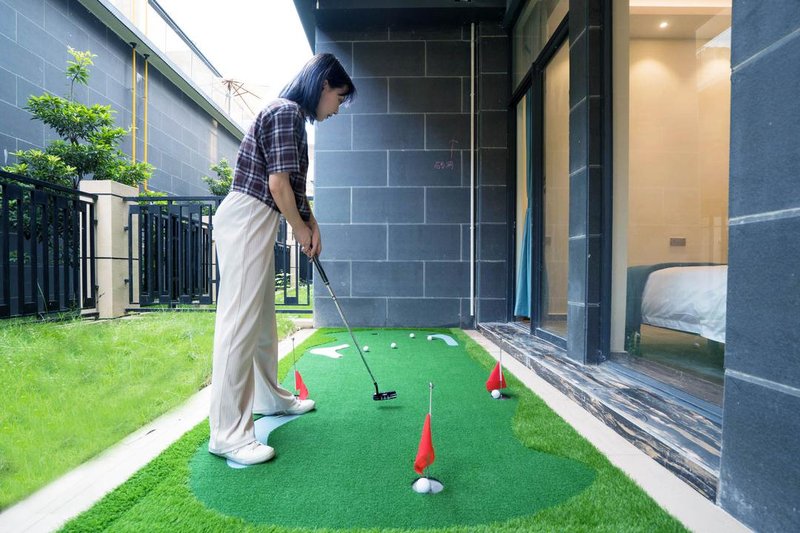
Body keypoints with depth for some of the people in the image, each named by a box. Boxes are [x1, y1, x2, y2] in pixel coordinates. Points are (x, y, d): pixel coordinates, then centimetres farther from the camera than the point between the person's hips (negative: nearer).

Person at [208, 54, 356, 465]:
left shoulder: (291, 115, 21)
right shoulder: (287, 112, -11)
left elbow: (294, 185, 22)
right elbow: (278, 184, -17)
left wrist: (311, 223, 14)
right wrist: (301, 230, -4)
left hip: (256, 222, 11)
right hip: (246, 219, -11)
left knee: (262, 316, 16)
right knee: (240, 320, -10)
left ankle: (269, 397, 31)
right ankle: (227, 433, -3)